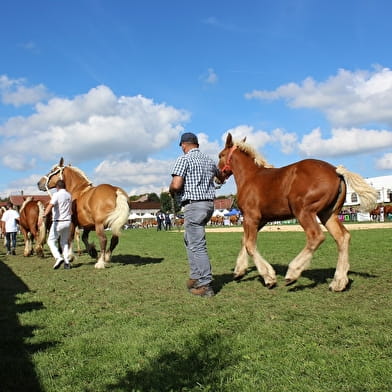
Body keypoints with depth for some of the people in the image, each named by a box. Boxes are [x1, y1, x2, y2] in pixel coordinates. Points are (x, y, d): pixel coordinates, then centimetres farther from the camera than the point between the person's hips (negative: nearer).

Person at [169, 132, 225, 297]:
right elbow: (219, 175, 37)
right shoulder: (209, 160, 15)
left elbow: (176, 184, -20)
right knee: (189, 239, 20)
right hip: (209, 204, 8)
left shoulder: (184, 159, -8)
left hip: (193, 205, -8)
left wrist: (171, 192, 4)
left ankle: (205, 285, -4)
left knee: (197, 245, -5)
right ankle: (195, 277, 20)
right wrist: (222, 179, 61)